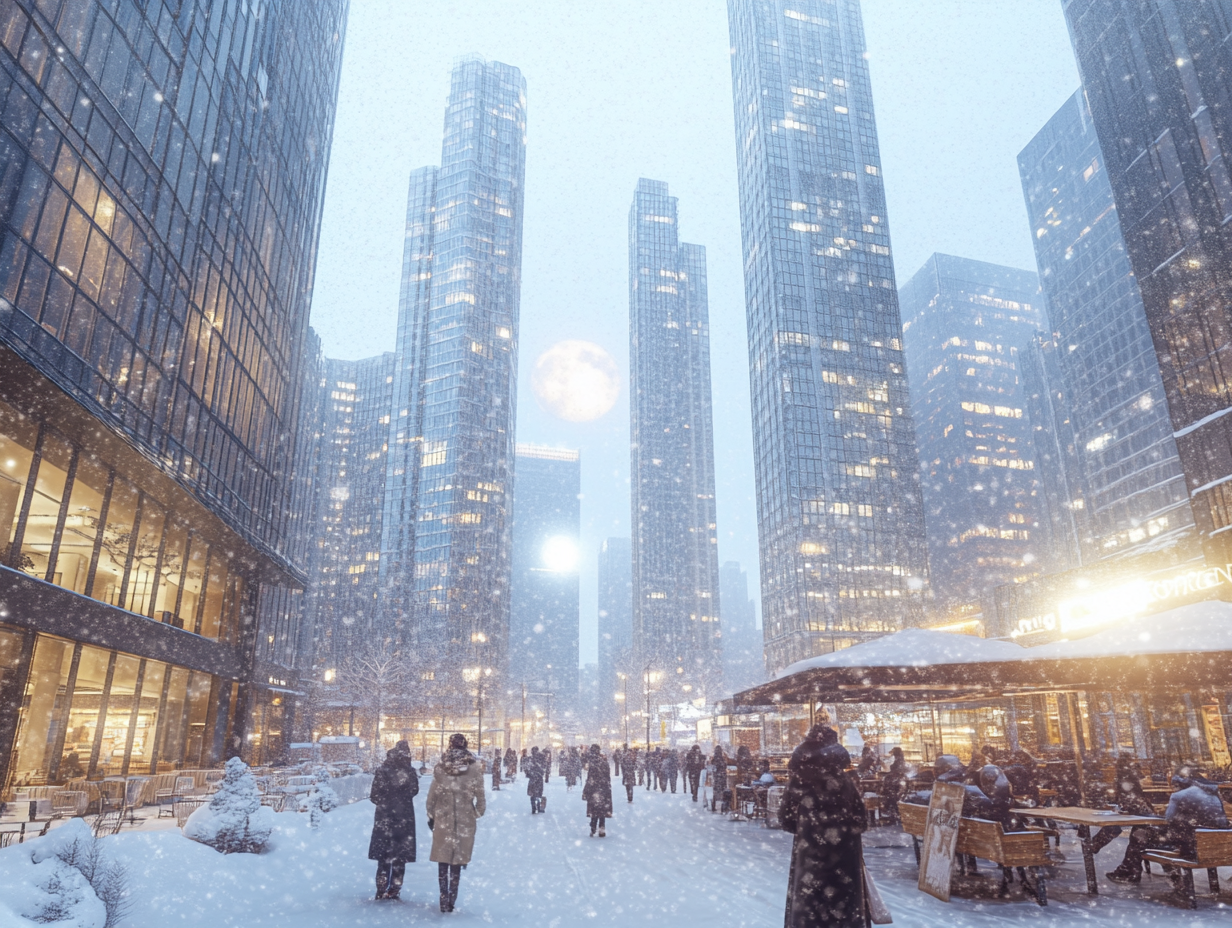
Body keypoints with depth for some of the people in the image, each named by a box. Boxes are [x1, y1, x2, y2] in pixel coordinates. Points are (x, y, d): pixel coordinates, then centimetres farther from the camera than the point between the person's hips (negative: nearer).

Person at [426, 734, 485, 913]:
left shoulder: (440, 768, -5)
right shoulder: (474, 769, -6)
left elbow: (432, 794, 1)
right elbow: (480, 797, -2)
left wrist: (430, 815, 14)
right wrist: (478, 813, 13)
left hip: (443, 818, 1)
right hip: (465, 820, 0)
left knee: (443, 858, 11)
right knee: (457, 860, 9)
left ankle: (444, 899, 13)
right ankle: (452, 898, 10)